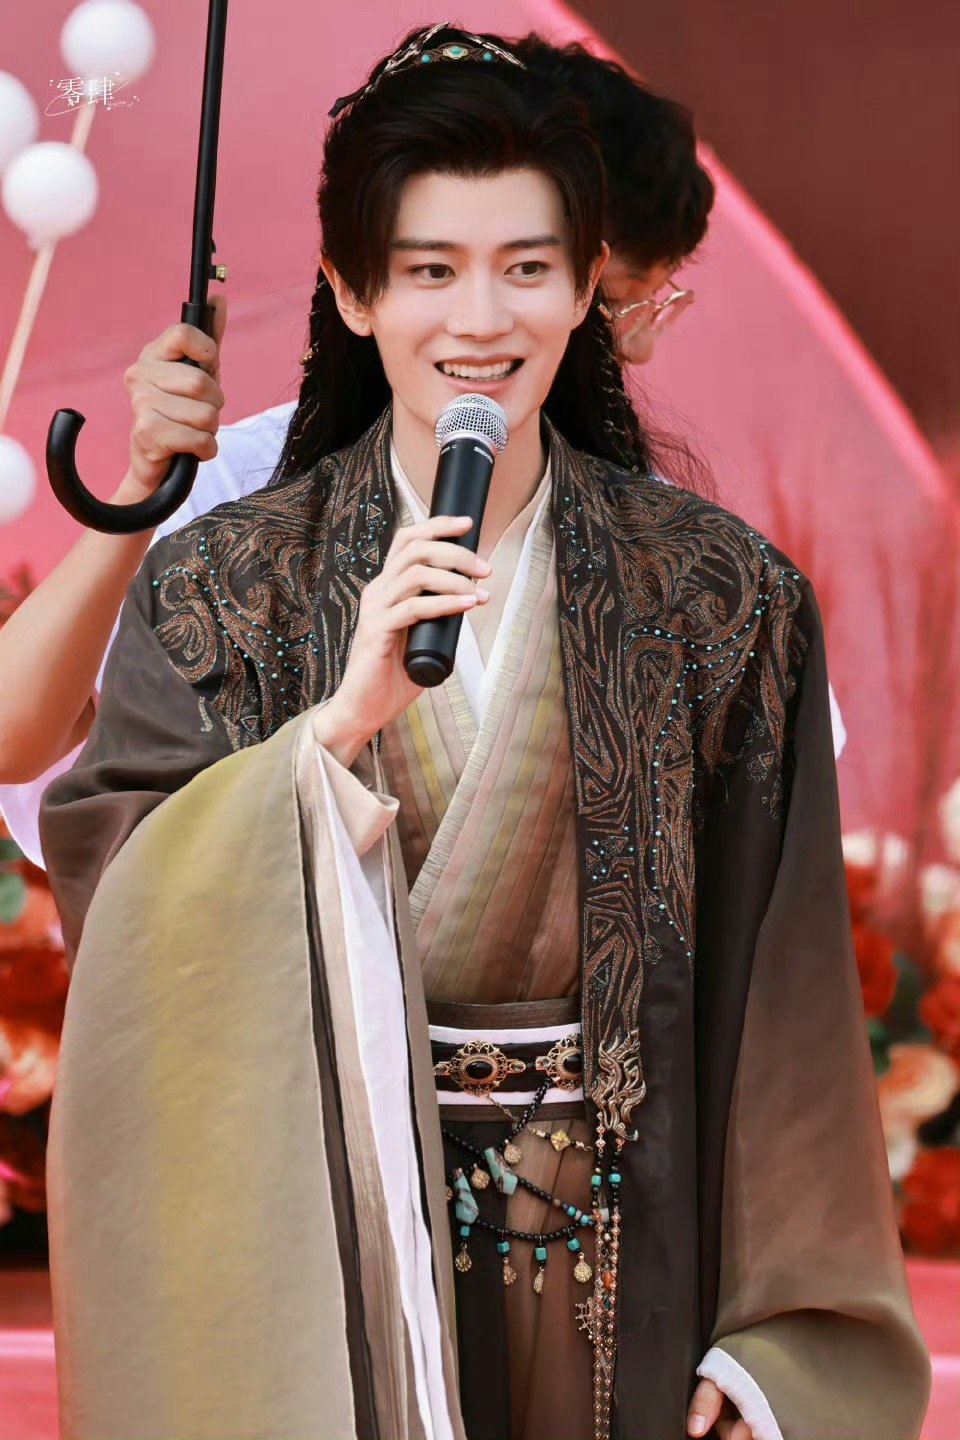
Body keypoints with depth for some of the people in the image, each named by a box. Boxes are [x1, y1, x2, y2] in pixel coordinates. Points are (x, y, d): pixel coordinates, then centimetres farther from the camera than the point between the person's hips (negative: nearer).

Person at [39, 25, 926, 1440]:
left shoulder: (726, 602, -3)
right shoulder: (213, 591, -2)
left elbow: (781, 1004, -3)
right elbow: (119, 917, -13)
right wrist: (341, 725, -25)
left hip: (618, 1270, 1)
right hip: (323, 1237, 0)